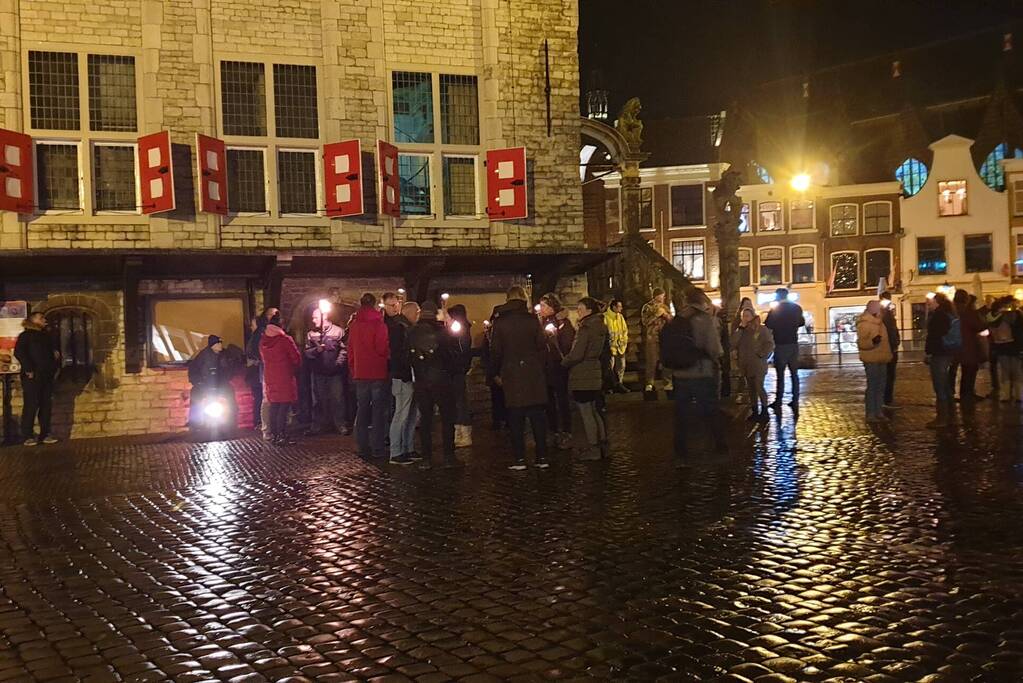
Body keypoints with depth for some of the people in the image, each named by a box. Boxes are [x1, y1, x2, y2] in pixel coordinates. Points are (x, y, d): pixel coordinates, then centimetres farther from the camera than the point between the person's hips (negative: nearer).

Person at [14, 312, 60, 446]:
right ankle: (28, 436, 0)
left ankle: (45, 434, 12)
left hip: (47, 376, 7)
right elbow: (18, 352, -14)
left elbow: (54, 352, 25)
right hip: (32, 377, -7)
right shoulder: (26, 335, -2)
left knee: (46, 405, 6)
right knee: (31, 405, -5)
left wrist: (55, 367, 10)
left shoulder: (47, 335, 18)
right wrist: (28, 369, -20)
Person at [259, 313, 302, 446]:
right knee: (284, 407, -5)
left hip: (269, 378, 6)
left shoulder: (263, 341, 6)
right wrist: (294, 369, 12)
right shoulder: (285, 339, -11)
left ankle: (274, 435, 13)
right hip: (285, 379, -6)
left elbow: (263, 358, 16)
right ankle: (282, 436, -9)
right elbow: (296, 358, -8)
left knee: (274, 407, 11)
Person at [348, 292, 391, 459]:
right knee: (379, 411, 1)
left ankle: (363, 448, 12)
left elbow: (350, 349, 11)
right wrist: (388, 358, 3)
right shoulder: (378, 323, -12)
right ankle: (378, 449, -1)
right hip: (378, 373, -5)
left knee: (362, 410, 11)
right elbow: (383, 348, -16)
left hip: (360, 374, 5)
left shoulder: (354, 325, 6)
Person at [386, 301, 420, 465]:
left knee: (413, 415, 14)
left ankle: (408, 449, 22)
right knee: (401, 416, -6)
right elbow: (398, 354, -20)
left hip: (409, 378, 10)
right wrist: (404, 374, -21)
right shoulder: (398, 328, -12)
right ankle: (396, 454, -2)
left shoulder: (406, 328, 19)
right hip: (403, 378, -10)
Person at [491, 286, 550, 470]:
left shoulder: (500, 322, -2)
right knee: (538, 416, 6)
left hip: (511, 374, -1)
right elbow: (542, 347, 1)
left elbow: (495, 351, 1)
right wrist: (539, 367, 12)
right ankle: (542, 457, 7)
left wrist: (497, 373, 12)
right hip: (533, 374, 1)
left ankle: (519, 458, 2)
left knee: (516, 418, 3)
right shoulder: (532, 320, -1)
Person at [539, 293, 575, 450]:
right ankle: (556, 434, 18)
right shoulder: (541, 322, 12)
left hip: (559, 368, -7)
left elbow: (566, 346, -14)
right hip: (546, 368, 7)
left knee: (562, 402, -1)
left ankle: (566, 435, 6)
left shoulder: (563, 323, -7)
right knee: (549, 403, 9)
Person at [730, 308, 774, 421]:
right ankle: (754, 411, 18)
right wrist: (740, 329, -8)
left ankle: (764, 411, 2)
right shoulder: (739, 330, 9)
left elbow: (770, 344, -11)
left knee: (759, 388, -8)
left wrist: (761, 355, -15)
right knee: (751, 389, 11)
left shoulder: (761, 329, -6)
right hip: (745, 365, 6)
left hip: (757, 365, -6)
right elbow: (732, 344, -5)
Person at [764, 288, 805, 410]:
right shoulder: (797, 308, 5)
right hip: (793, 344, 4)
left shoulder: (775, 310, -10)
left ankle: (778, 401, 2)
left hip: (781, 345, -4)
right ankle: (795, 401, 7)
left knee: (780, 374, 0)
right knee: (794, 373, 8)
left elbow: (767, 326, -8)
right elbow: (802, 322, 19)